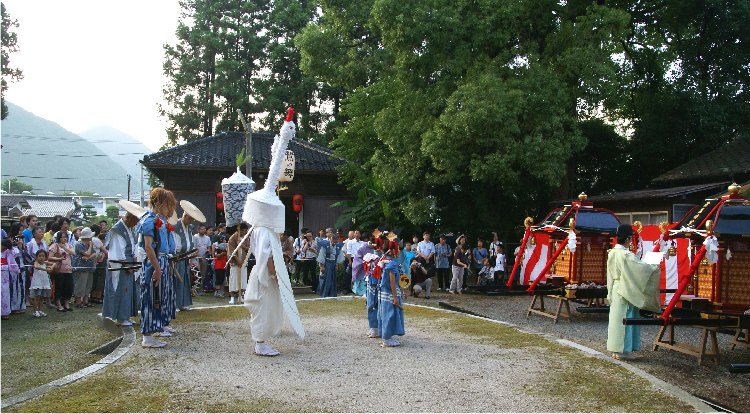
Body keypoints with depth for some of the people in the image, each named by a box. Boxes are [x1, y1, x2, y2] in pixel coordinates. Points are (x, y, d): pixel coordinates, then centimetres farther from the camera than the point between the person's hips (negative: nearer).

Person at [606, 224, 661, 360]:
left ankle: (615, 349, 17)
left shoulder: (611, 253, 6)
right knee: (625, 318, -1)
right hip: (626, 291, -8)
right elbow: (642, 267, -17)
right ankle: (622, 350, 4)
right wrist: (656, 268, -2)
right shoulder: (626, 255, -19)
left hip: (615, 290, 8)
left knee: (616, 318, 11)